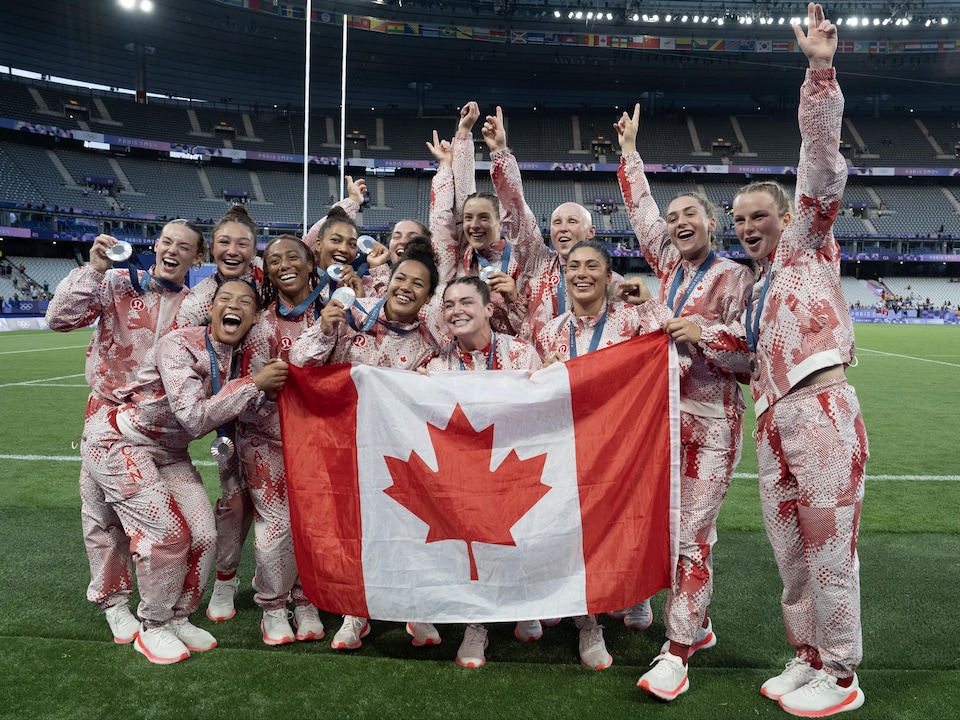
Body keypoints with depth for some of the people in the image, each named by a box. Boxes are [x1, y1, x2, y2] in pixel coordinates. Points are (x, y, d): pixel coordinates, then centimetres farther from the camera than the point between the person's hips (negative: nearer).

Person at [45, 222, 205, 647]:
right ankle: (114, 603, 21)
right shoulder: (118, 284, -3)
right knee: (104, 513, 5)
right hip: (110, 415, -1)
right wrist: (94, 269, -16)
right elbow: (59, 318, -10)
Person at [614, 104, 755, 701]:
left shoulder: (736, 277, -3)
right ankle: (699, 626, 29)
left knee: (692, 534, -6)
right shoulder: (670, 266, 12)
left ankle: (677, 652, 1)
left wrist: (707, 330, -20)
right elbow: (642, 211, 24)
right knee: (665, 524, 11)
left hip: (711, 420, -6)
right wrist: (629, 151, 30)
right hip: (663, 411, 6)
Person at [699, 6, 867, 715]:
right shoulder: (758, 288, 26)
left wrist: (821, 70, -13)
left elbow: (821, 161, -5)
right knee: (791, 552, 12)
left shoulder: (807, 243, 8)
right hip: (774, 421, 7)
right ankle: (808, 659, 25)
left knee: (828, 549, -1)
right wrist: (700, 333, 18)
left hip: (821, 411, -7)